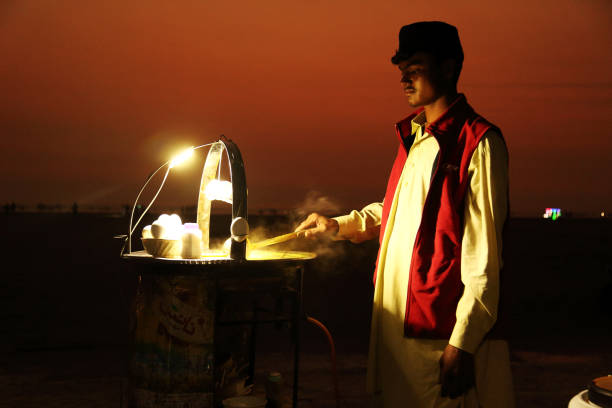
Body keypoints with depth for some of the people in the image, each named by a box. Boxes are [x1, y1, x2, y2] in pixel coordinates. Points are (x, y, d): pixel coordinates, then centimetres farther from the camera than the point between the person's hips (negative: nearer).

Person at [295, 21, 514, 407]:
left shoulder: (478, 142, -11)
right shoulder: (414, 136, 16)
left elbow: (483, 254, -16)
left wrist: (462, 343, -20)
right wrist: (338, 225, 20)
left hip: (438, 333, -8)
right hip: (396, 321, 8)